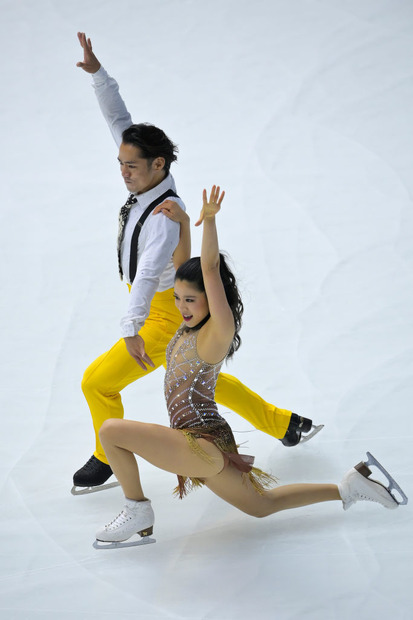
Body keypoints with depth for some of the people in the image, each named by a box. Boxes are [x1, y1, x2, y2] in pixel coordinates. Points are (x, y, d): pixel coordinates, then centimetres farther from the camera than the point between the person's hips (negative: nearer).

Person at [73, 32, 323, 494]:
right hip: (164, 308, 10)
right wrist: (96, 72, -16)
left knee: (98, 381, -4)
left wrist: (131, 329, -61)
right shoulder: (146, 180, -8)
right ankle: (285, 425, 37)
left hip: (167, 319, -10)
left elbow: (148, 273, -48)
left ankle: (108, 458, 18)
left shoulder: (165, 216, -32)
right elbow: (119, 120, -4)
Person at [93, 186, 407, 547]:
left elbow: (210, 269, -29)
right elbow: (185, 268, 16)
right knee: (262, 506, 24)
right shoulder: (190, 325, 6)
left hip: (204, 445, -10)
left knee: (111, 431, -16)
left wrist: (209, 219, -37)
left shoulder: (218, 332, -17)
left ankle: (138, 513, 0)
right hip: (206, 449, 10)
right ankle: (350, 487, 27)